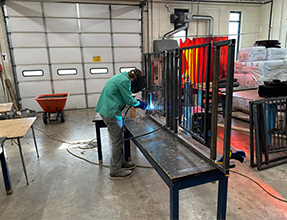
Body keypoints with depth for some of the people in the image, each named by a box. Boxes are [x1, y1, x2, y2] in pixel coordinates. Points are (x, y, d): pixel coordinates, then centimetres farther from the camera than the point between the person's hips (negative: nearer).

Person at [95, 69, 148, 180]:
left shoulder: (120, 77, 16)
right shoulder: (124, 81, -17)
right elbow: (128, 100, -13)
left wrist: (136, 102, 17)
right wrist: (140, 104, 3)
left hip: (105, 110, 11)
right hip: (111, 112, -11)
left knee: (117, 139, 19)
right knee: (117, 141, -2)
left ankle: (120, 162, 32)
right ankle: (115, 171, 9)